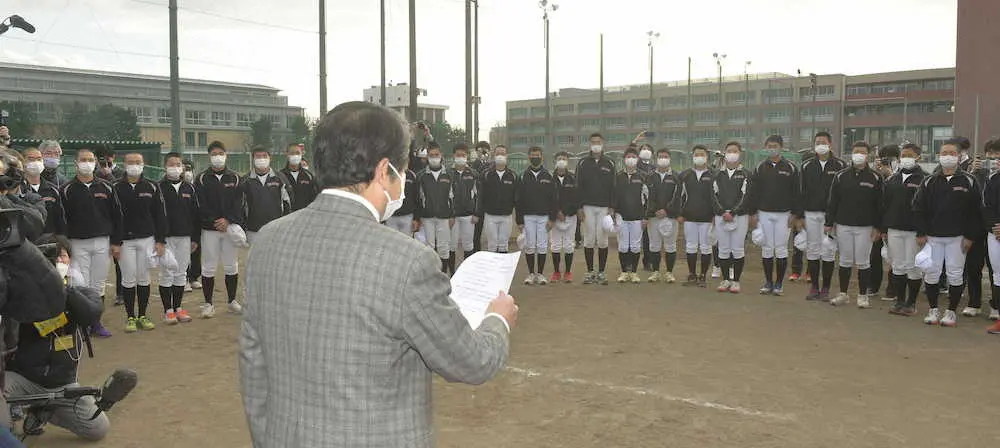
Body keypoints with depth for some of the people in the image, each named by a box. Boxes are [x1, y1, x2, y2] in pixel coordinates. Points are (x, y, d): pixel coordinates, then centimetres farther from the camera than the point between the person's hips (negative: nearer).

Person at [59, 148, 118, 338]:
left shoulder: (106, 187, 7)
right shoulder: (66, 190, 1)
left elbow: (116, 215, 8)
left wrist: (116, 242, 3)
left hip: (102, 242, 2)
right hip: (77, 244, -2)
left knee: (98, 285, 7)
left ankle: (96, 322, 17)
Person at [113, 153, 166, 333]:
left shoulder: (152, 187, 5)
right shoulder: (116, 188, 1)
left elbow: (160, 215, 6)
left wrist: (160, 241, 0)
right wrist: (114, 243, -5)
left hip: (147, 239, 1)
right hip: (125, 241, -1)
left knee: (144, 278, 7)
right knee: (128, 280, 1)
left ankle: (143, 316, 17)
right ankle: (130, 317, 12)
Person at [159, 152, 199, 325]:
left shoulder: (189, 188, 9)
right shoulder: (159, 188, -3)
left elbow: (195, 214, 11)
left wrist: (195, 238, 7)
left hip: (185, 236, 4)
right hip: (165, 237, -3)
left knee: (181, 273, 9)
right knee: (167, 274, 0)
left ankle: (178, 308, 18)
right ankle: (168, 310, 8)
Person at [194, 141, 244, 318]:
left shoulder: (235, 178, 7)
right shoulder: (201, 179, 2)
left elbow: (239, 203, -1)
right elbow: (200, 205, -4)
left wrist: (228, 220, -15)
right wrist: (213, 221, -15)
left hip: (230, 227, 2)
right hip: (209, 229, -1)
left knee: (231, 266, 7)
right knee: (209, 267, 1)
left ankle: (232, 301, 19)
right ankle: (208, 304, 9)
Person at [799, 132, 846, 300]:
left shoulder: (840, 165, 1)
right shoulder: (807, 166, 8)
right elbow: (801, 191, 8)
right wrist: (800, 216, 3)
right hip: (811, 213, 2)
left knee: (828, 252, 0)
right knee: (812, 250, 5)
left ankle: (825, 288, 9)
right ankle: (814, 287, 13)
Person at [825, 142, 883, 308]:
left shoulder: (875, 178, 1)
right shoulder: (841, 176, 5)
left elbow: (879, 204, 1)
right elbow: (832, 201, 6)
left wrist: (877, 227, -3)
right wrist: (829, 223, 2)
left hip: (865, 227, -1)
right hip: (843, 225, 2)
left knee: (863, 262, 2)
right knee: (845, 261, 8)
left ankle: (863, 296, 13)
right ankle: (843, 294, 18)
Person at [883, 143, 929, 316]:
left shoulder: (925, 179, -5)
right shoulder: (892, 180, 11)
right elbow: (884, 204, 12)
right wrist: (884, 229, 8)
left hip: (915, 230, -5)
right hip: (894, 229, 5)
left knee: (913, 267, 2)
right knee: (898, 266, 10)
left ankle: (911, 303, 13)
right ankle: (899, 301, 19)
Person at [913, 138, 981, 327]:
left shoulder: (968, 181, -1)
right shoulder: (930, 181, 3)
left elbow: (975, 211, -1)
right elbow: (918, 208, 4)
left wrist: (970, 236, -6)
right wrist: (921, 233, -2)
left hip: (957, 238, -1)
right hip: (932, 236, 2)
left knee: (955, 274, 2)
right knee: (931, 273, 3)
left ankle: (951, 311, 15)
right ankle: (933, 309, 16)